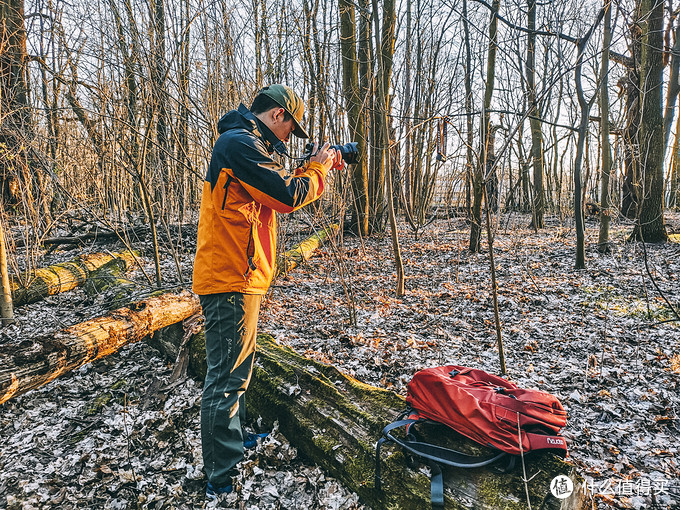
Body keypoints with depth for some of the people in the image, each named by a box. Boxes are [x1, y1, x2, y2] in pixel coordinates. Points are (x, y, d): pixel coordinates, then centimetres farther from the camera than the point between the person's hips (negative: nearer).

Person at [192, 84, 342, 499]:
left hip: (240, 279, 11)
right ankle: (222, 480, 11)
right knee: (226, 379, -2)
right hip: (231, 281, -11)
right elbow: (289, 196, -19)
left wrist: (318, 168, 16)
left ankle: (234, 442, 39)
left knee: (238, 369, 22)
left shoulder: (246, 145, 19)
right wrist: (318, 167, -1)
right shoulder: (239, 143, -15)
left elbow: (279, 193, 24)